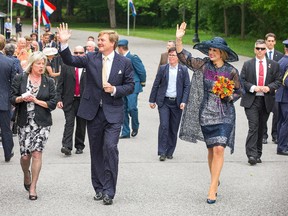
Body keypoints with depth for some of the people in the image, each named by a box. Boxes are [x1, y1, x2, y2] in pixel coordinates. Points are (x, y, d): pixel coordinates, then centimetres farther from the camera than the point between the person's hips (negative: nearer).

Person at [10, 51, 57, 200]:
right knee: (25, 155, -1)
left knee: (37, 153, -7)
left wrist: (36, 101, -10)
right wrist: (21, 98, -17)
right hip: (24, 122, 0)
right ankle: (27, 176, 32)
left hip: (42, 123, 0)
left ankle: (32, 187, 2)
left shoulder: (48, 82, 5)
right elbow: (12, 99, 3)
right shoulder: (19, 79, 3)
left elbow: (53, 104, 0)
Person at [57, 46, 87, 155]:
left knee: (81, 125, 9)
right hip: (69, 100, -1)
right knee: (69, 123, -9)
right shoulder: (66, 67, 4)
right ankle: (67, 146, -15)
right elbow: (60, 84, 3)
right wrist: (59, 99, -6)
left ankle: (79, 146, 20)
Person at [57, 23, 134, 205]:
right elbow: (70, 60, -6)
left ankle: (109, 191, -9)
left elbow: (130, 86, 3)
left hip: (113, 112, -3)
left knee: (110, 147, -16)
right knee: (96, 150, 10)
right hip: (93, 111, 3)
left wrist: (115, 90, -13)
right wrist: (64, 44, -21)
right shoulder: (91, 58, 3)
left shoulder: (124, 62, 0)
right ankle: (99, 188, 22)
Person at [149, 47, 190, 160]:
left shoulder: (183, 70, 3)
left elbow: (187, 86, 2)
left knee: (174, 128, 6)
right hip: (164, 101, -1)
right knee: (164, 125, -11)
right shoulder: (163, 68, 4)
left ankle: (170, 152, 17)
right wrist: (152, 100, 7)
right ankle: (162, 152, -6)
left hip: (177, 103, 1)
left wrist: (184, 101, -8)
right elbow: (156, 85, 8)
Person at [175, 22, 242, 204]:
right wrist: (179, 39, -13)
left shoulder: (231, 71, -3)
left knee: (219, 149, -14)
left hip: (224, 116, -2)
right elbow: (184, 57, -1)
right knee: (211, 149, 12)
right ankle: (215, 180, 31)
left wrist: (229, 96, -12)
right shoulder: (203, 65, 1)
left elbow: (239, 92, 8)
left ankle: (212, 189, -11)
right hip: (206, 115, 2)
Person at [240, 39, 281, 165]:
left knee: (261, 128, 9)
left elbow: (278, 81, 7)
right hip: (251, 100, -2)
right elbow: (242, 81, 3)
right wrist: (253, 87, -13)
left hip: (266, 101, 2)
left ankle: (258, 155, 20)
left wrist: (269, 87, -12)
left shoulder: (273, 65, 8)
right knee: (253, 126, -14)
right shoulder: (247, 64, 6)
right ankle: (251, 155, -17)